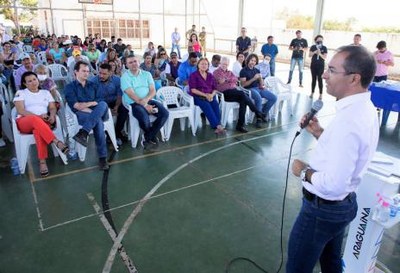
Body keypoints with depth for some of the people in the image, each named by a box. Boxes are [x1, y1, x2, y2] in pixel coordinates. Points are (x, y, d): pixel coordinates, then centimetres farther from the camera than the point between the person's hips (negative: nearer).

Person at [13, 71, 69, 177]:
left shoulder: (45, 92, 21)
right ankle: (57, 142, -49)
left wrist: (52, 116, -13)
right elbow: (21, 110, -2)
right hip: (24, 122, -1)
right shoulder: (20, 93, 12)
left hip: (44, 121, 1)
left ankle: (42, 162, -43)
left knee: (38, 129, -38)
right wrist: (38, 116, -16)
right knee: (35, 120, -40)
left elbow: (53, 108, 12)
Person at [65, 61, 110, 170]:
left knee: (103, 104, -35)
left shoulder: (93, 85, 26)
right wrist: (92, 103, -7)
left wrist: (84, 105, -7)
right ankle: (102, 157, -41)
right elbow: (76, 106, -3)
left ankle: (83, 133, -45)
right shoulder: (70, 87, 14)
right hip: (80, 115, -3)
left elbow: (100, 102, 9)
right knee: (98, 121, -38)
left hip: (96, 113, 4)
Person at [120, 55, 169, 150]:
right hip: (133, 103, -4)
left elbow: (153, 91, 2)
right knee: (144, 117, -34)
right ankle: (152, 137, 2)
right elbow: (131, 95, -12)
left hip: (148, 100, 5)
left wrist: (146, 100, -19)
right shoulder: (125, 77, -2)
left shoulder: (147, 74, 11)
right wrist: (144, 105, -19)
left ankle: (148, 138, -5)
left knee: (165, 113, -18)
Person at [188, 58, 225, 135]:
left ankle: (216, 127, -37)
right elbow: (193, 90, -8)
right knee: (207, 105, -34)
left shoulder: (210, 75, 18)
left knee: (216, 104, -29)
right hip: (198, 97, -4)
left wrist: (212, 95, -11)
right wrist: (205, 95, -17)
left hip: (210, 96, 4)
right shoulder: (193, 75, 3)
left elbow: (214, 89, 13)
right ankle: (218, 125, -38)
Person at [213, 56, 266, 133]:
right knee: (242, 93, -30)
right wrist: (231, 80, 5)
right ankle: (257, 112, -24)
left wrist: (225, 79, 0)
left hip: (234, 91, 6)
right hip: (225, 93, -6)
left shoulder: (230, 72, 30)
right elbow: (220, 81, -7)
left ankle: (240, 125, -29)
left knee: (243, 101, -27)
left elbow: (236, 79, 10)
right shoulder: (216, 72, 12)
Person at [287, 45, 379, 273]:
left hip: (324, 208, -9)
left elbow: (333, 184, -33)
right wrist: (320, 133, -1)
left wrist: (304, 172, -16)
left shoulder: (349, 120, -32)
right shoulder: (364, 109, 0)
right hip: (344, 203, 9)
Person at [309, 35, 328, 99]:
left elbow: (325, 57, -7)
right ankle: (312, 93, 17)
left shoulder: (324, 48, -2)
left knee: (320, 79, -3)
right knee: (313, 79, 9)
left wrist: (320, 53, -23)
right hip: (313, 65, 2)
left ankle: (320, 94, 2)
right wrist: (314, 52, -18)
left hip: (321, 66, -2)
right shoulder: (313, 47, 3)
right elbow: (309, 55, -1)